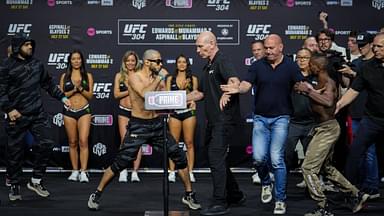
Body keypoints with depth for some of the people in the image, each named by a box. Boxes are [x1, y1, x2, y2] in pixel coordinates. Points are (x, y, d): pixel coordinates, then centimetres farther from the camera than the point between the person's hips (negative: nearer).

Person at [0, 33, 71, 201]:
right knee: (15, 151, 4)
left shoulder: (37, 64, 10)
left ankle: (35, 181, 13)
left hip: (38, 114, 4)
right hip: (17, 116, -4)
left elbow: (48, 83, 19)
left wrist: (62, 97, 14)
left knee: (45, 144, -2)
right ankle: (14, 185, 20)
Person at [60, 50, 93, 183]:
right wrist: (74, 89, -10)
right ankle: (75, 171, 13)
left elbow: (90, 96, 3)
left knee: (83, 141, -12)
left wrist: (80, 88, -13)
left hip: (84, 111, -1)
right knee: (72, 143, 6)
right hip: (69, 112, 1)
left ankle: (83, 172, -11)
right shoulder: (65, 76, 7)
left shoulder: (88, 76, 6)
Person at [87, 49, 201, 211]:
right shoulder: (134, 78, -11)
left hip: (157, 124, 5)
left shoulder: (158, 79, 6)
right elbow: (145, 94, -30)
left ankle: (189, 194, 17)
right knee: (119, 164, -4)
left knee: (180, 158, 1)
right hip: (138, 126, -5)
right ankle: (97, 194, 14)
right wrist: (159, 78, -20)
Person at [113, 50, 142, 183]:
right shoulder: (119, 76, 7)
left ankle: (135, 172, 2)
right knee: (124, 141, -1)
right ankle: (123, 172, 7)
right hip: (124, 111, 1)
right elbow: (116, 94, -1)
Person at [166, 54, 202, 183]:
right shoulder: (170, 79, 12)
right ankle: (172, 173, 2)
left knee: (189, 143, -1)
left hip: (188, 112, 0)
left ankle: (190, 172, 3)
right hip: (174, 112, 1)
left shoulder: (193, 79, 10)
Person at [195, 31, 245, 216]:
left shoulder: (222, 61, -12)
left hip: (224, 119, -10)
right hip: (213, 119, 10)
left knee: (216, 158, -12)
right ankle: (235, 195, 26)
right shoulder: (207, 67, 18)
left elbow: (234, 81, -31)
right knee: (217, 158, 14)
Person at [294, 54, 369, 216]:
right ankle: (356, 195, 30)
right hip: (324, 128, 10)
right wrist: (304, 90, 2)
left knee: (308, 168, -8)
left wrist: (309, 90, -31)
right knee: (326, 167, 21)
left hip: (327, 129, -10)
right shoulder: (318, 82, 11)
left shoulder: (328, 83, -18)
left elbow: (328, 102, -36)